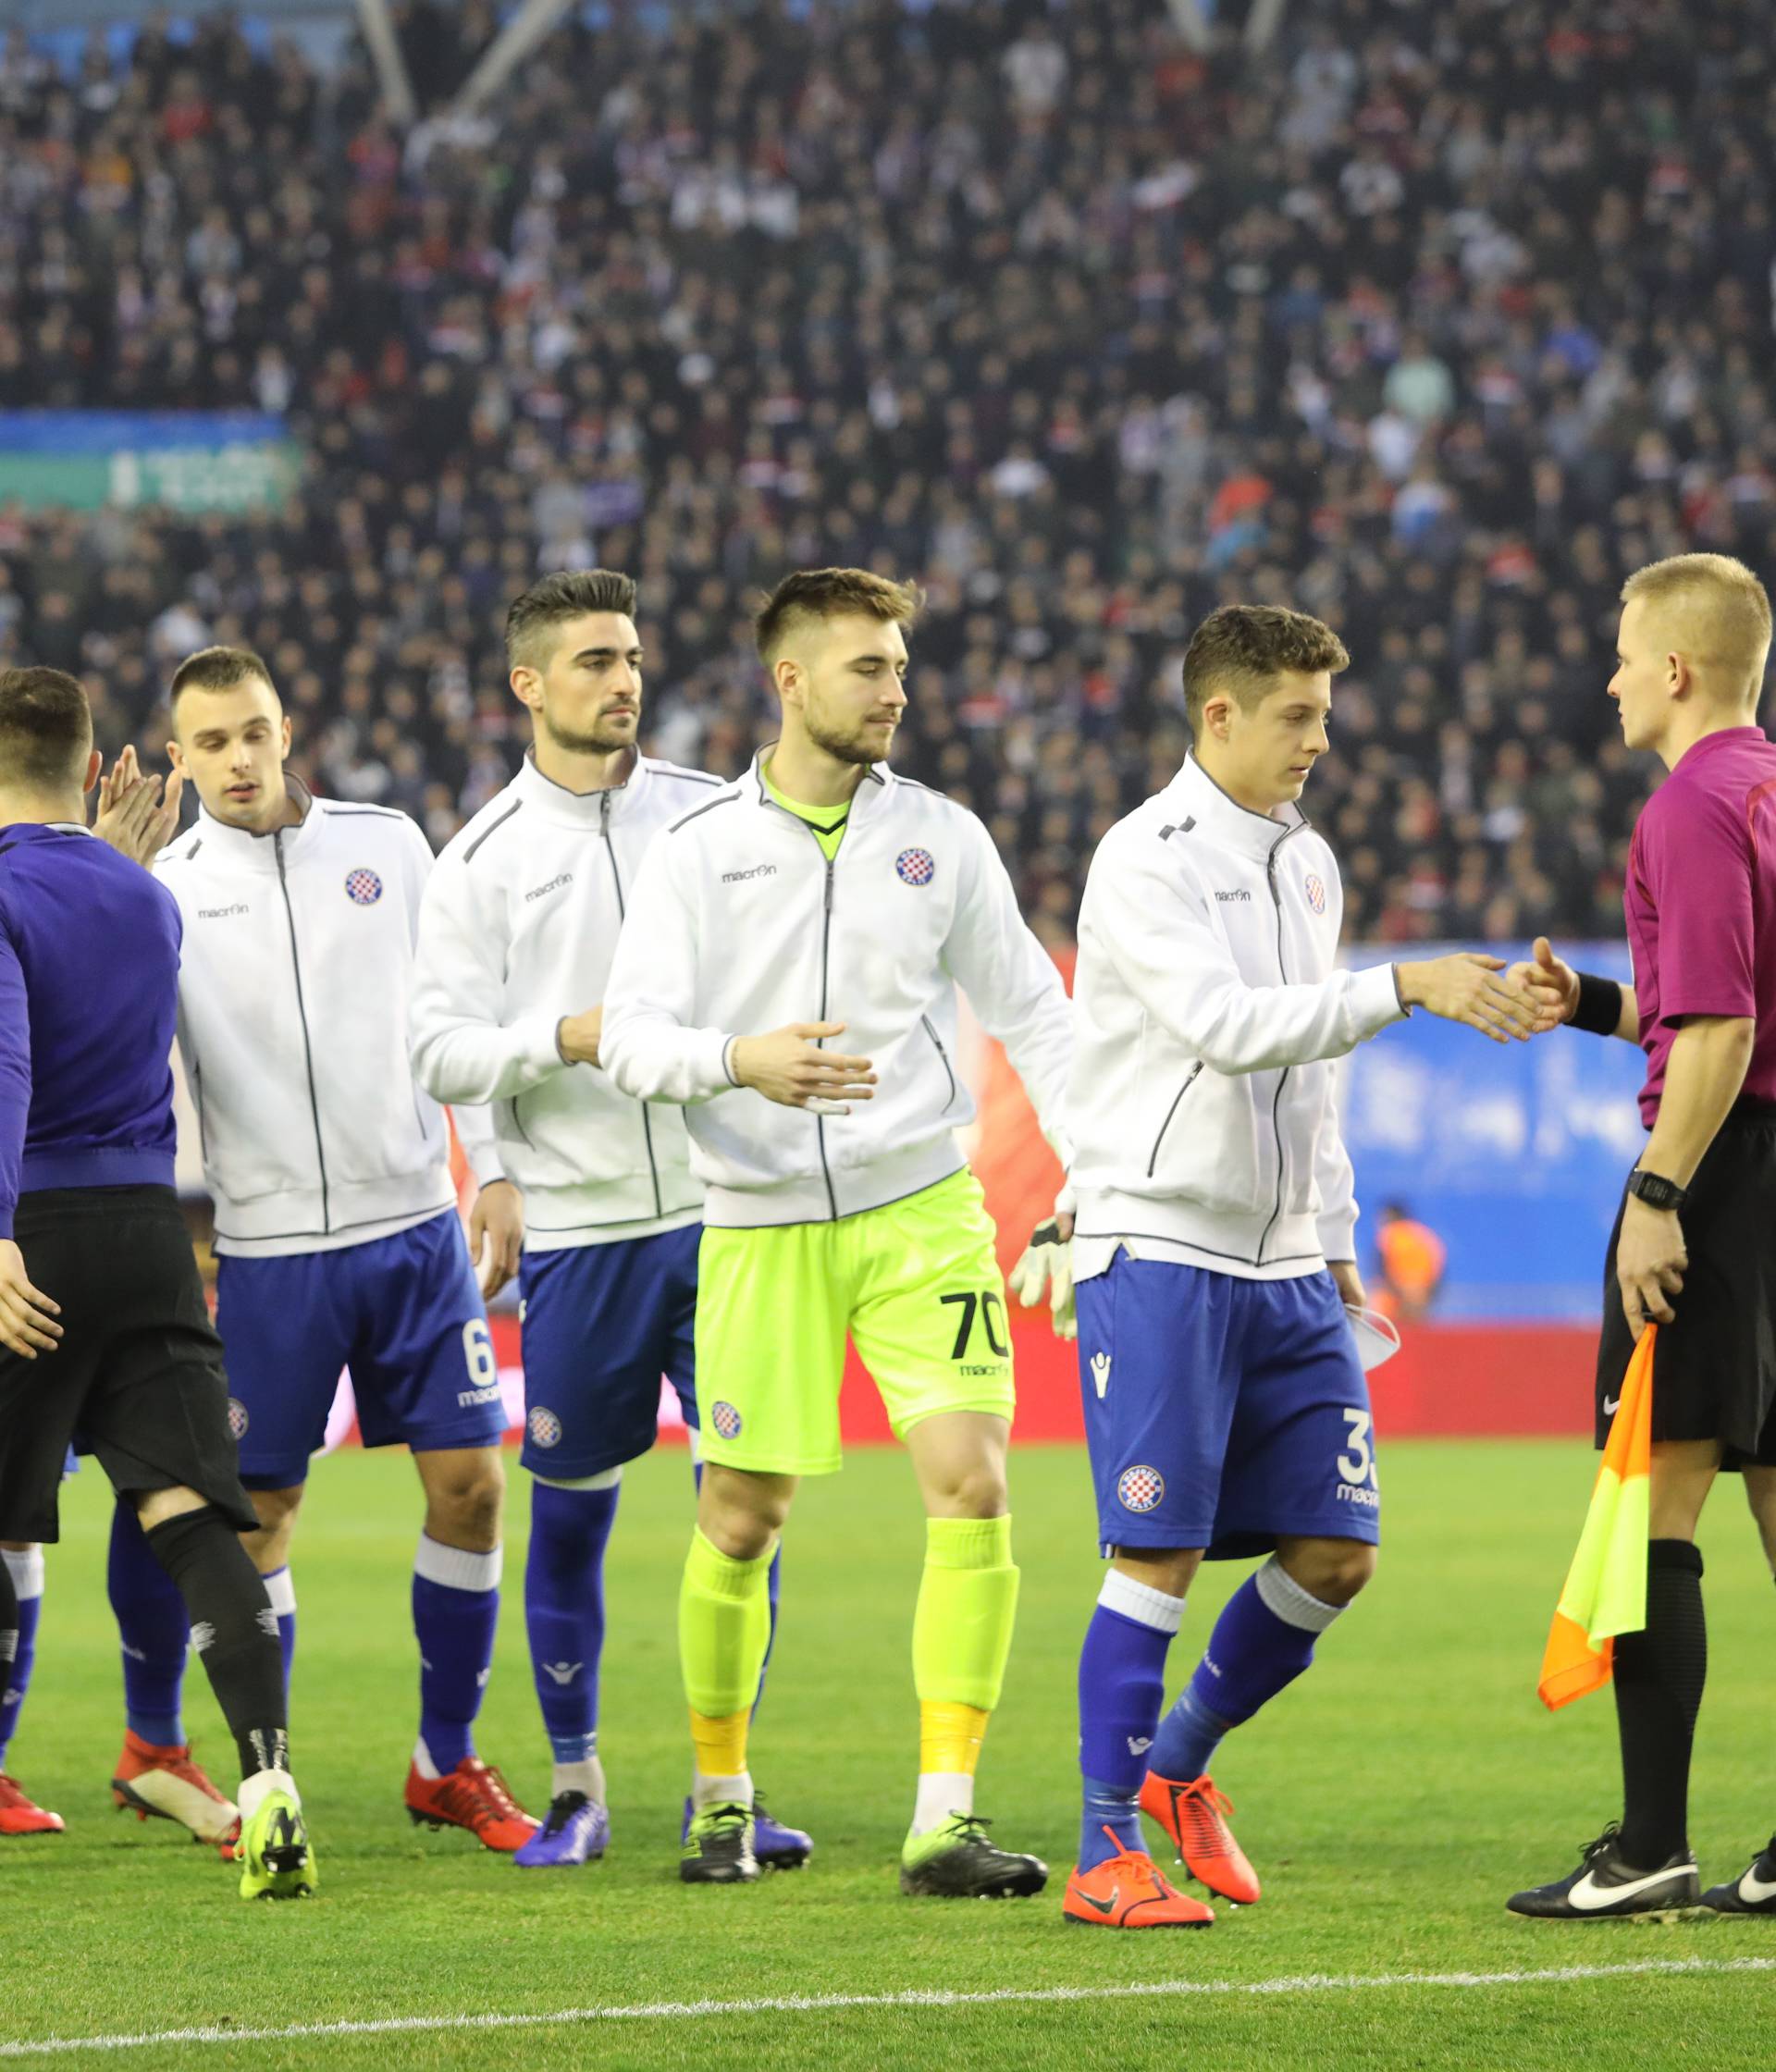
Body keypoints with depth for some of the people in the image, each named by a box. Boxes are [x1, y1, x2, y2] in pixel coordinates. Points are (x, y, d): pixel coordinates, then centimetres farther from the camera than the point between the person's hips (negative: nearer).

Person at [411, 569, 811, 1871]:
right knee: (570, 1515, 5)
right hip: (578, 1227, -1)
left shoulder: (711, 816, 5)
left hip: (722, 1211, 1)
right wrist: (567, 1039, -18)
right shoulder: (484, 861, 1)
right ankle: (576, 1784, 19)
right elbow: (441, 1049, -4)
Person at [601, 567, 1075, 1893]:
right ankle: (722, 1794, 26)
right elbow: (632, 1038, -6)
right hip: (762, 1225, -1)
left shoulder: (942, 839, 6)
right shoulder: (703, 850, 0)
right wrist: (742, 1061, -27)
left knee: (971, 1480, -15)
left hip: (922, 1209, 1)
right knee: (741, 1521, 3)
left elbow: (1030, 1014, 13)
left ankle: (945, 1821, -14)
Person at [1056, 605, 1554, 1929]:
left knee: (1335, 1551, 3)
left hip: (1285, 1268, 7)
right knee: (1157, 1558, -8)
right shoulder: (1146, 863, -10)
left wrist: (1336, 1237, 21)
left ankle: (1180, 1764, 23)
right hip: (1159, 1247, -7)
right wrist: (1407, 988, -29)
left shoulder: (1307, 863, 15)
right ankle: (1109, 1853, -1)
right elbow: (1231, 1028, -23)